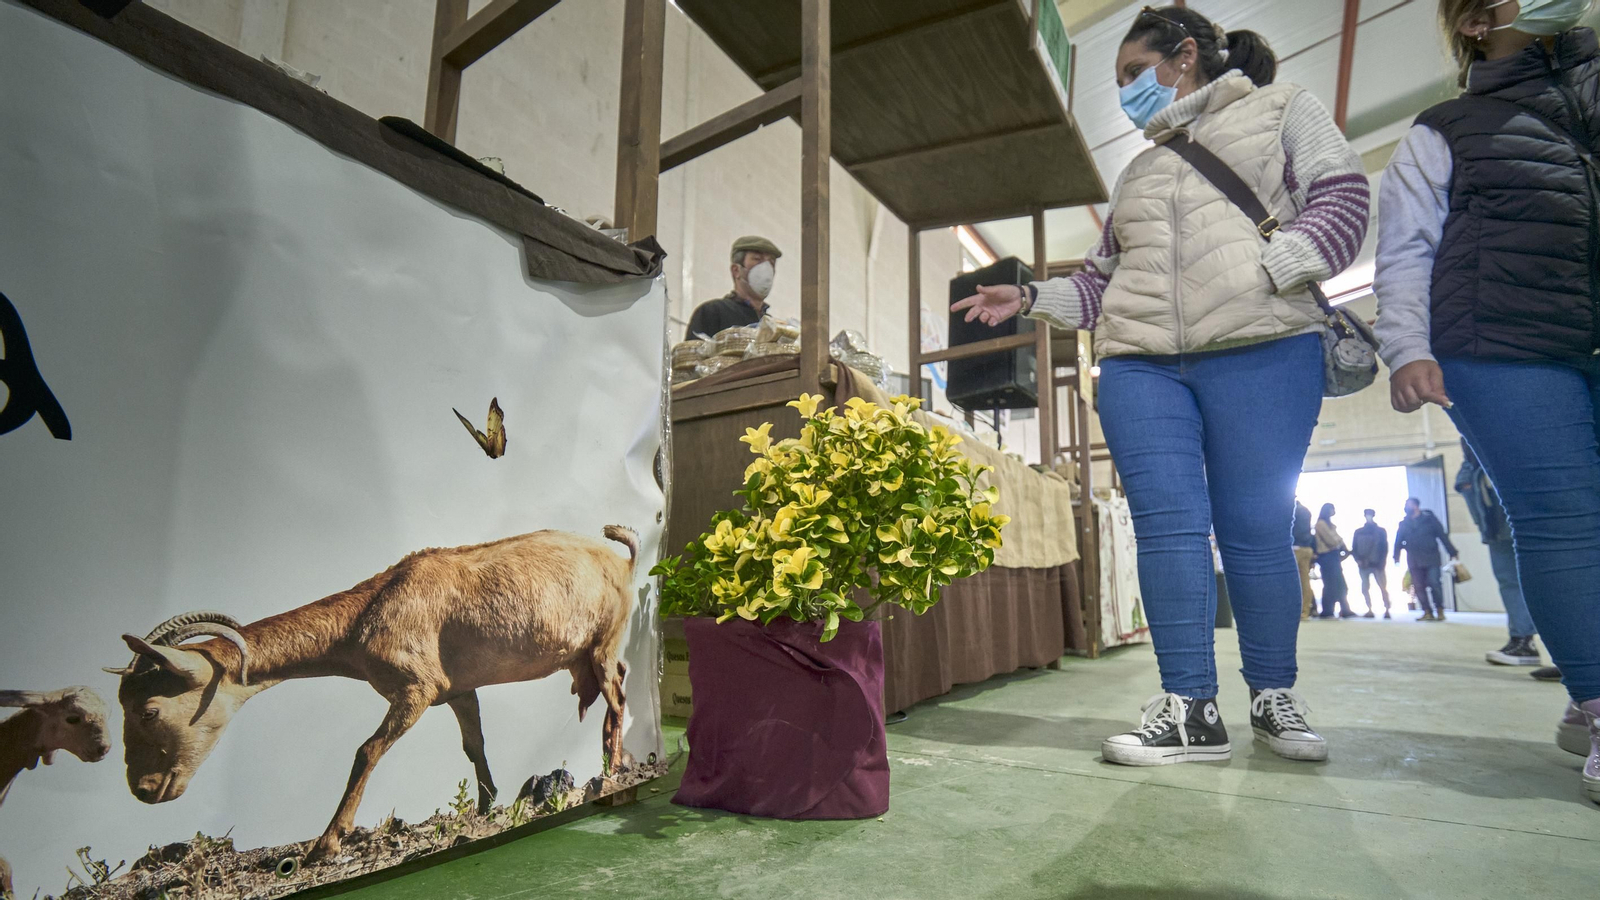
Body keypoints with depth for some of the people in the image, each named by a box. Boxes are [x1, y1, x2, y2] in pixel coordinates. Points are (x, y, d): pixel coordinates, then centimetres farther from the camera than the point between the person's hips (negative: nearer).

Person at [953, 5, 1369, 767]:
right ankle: (1191, 709, -1)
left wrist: (1261, 269, -11)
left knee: (1257, 527, -3)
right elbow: (1102, 279, 26)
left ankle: (1274, 698, 14)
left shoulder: (1282, 110, 16)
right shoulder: (1137, 172, 29)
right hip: (1139, 365, 4)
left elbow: (1343, 201, 3)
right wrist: (1029, 299, 13)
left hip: (1261, 351, -3)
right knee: (1167, 525, -6)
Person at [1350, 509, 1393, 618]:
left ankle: (1387, 610, -3)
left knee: (1383, 588, -1)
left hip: (1377, 564, -1)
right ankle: (1370, 610, 4)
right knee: (1365, 589, 1)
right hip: (1364, 565, 1)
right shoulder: (1358, 532, 6)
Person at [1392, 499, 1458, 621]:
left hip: (1431, 558, -3)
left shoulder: (1429, 518, 2)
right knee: (1419, 587, 0)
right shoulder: (1404, 524, 10)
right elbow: (1398, 541, 9)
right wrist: (1396, 556, 0)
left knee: (1434, 584, -9)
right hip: (1414, 561, 3)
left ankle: (1440, 610, 3)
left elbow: (1442, 535, -1)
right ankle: (1427, 612, 3)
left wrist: (1452, 552, -5)